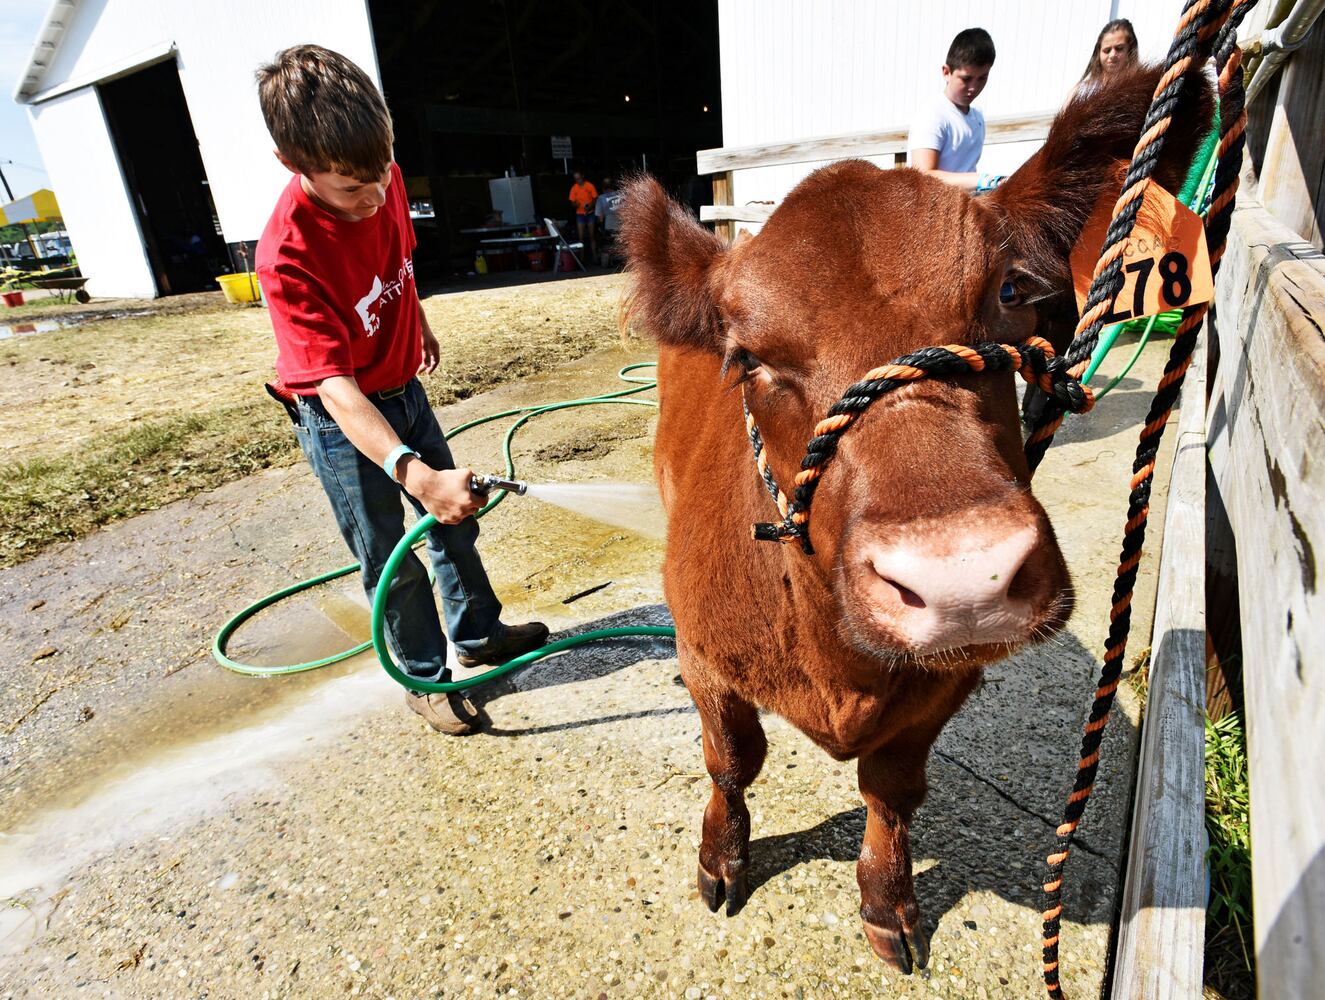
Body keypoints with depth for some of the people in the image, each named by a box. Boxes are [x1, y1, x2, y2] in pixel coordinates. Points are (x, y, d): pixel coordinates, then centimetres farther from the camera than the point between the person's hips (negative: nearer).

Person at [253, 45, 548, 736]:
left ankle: (478, 634, 39)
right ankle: (426, 677, 26)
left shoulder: (382, 180, -11)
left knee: (454, 519, 17)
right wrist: (414, 474, -50)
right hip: (342, 420, -7)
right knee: (391, 561, 3)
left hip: (403, 388, 7)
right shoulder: (289, 254, -31)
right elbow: (336, 388, -37)